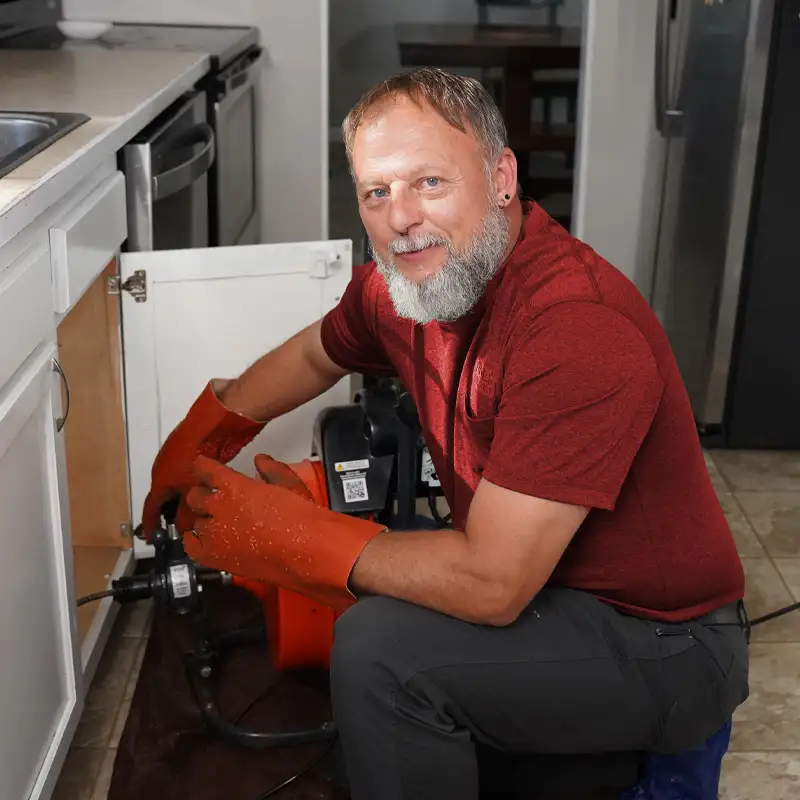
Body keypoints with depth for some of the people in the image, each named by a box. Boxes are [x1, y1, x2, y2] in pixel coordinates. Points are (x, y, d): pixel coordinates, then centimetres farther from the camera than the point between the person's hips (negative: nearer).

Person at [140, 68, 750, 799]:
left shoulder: (578, 329, -32)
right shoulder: (400, 283, -5)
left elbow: (492, 586, -31)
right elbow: (314, 355, 19)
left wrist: (288, 536, -20)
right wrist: (197, 440, 16)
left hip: (665, 648, -8)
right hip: (550, 586, 8)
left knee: (381, 647, -24)